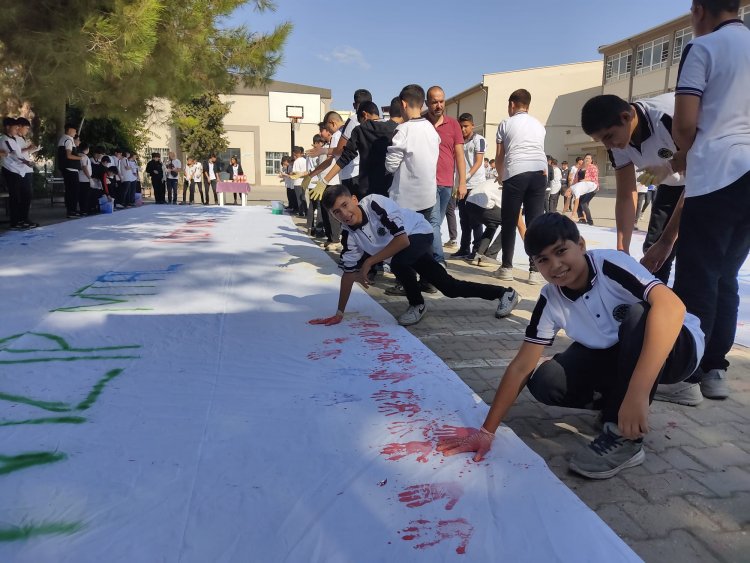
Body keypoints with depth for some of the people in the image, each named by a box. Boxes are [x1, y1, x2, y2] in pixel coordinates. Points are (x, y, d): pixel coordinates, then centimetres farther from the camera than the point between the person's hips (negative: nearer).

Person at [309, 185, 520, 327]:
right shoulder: (348, 232, -15)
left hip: (419, 233, -6)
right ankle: (503, 293, 27)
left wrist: (368, 262, -36)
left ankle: (417, 305, -6)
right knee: (450, 288, 8)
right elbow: (349, 271, -9)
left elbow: (402, 240, -37)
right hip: (405, 253, 6)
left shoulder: (375, 203, -33)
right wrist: (339, 313, -10)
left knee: (398, 263, -36)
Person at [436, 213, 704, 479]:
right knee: (546, 382, -20)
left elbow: (672, 306, -44)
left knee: (638, 315, -37)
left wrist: (637, 392, -51)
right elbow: (521, 367, -12)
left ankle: (624, 438, -23)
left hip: (678, 346, -4)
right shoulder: (550, 300, -13)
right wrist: (487, 431, -18)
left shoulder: (611, 264, -28)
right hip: (615, 354, 4)